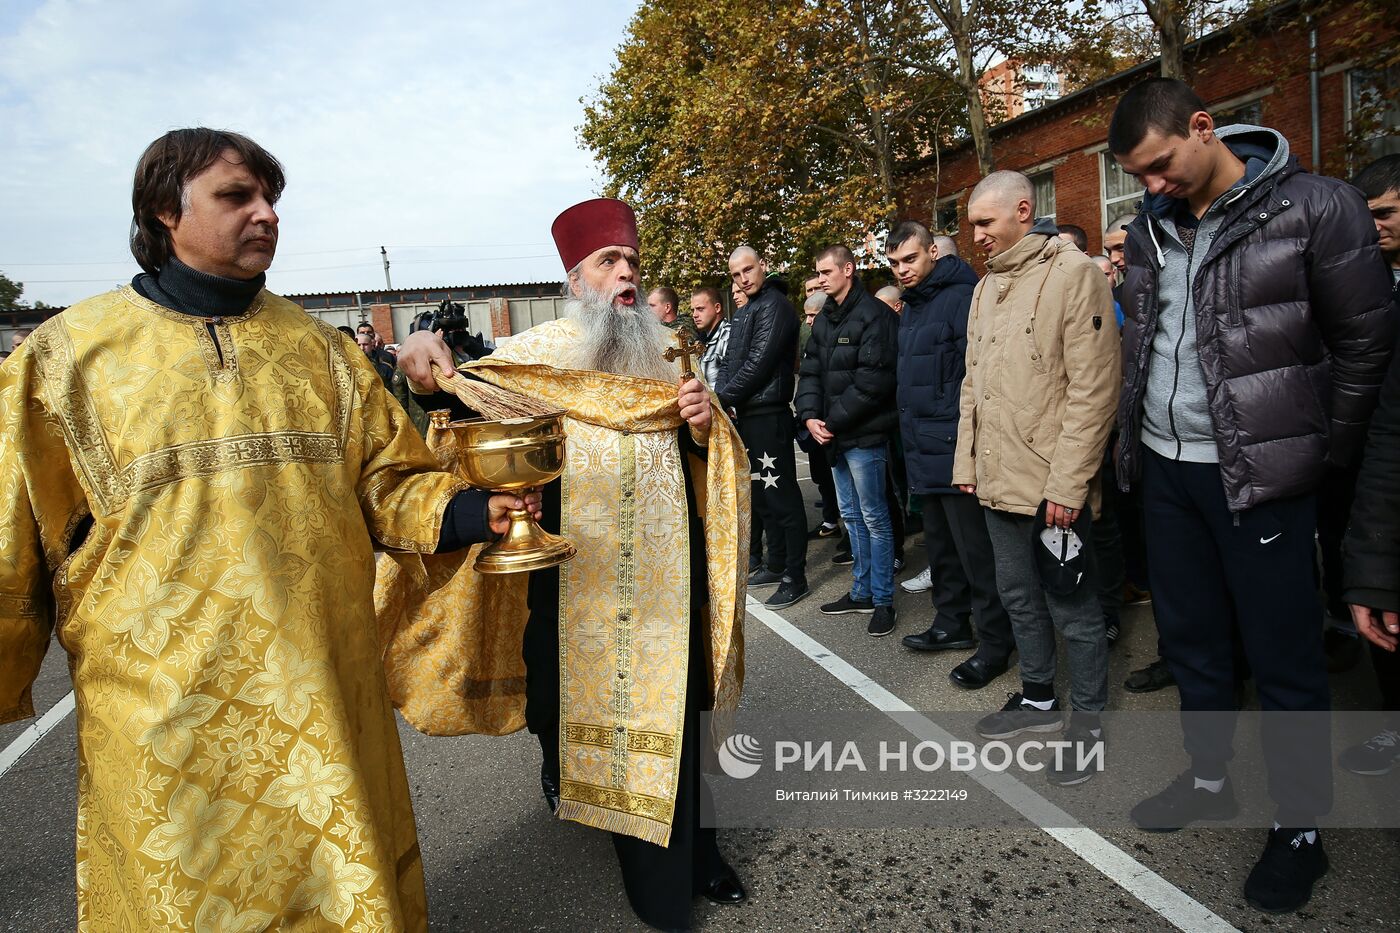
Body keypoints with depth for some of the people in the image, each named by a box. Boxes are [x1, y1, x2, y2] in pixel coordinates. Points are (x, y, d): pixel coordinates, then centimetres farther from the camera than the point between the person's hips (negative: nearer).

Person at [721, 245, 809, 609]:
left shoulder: (774, 306, -10)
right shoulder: (743, 312, 19)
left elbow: (758, 364, -18)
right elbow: (730, 363, 18)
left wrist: (722, 398, -11)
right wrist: (723, 399, 1)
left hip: (769, 416, -10)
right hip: (746, 416, 10)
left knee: (782, 497, -5)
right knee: (762, 495, 16)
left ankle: (795, 577, 2)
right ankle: (776, 564, 28)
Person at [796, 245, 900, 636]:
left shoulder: (874, 315, -12)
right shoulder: (823, 319, 14)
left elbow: (873, 380, -19)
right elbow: (810, 371, 13)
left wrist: (834, 420, -16)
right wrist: (810, 415, -4)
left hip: (865, 435, -8)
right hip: (834, 435, 9)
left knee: (874, 517, -1)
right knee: (851, 515, 16)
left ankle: (883, 601, 10)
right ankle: (861, 592, 27)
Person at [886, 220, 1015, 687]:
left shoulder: (961, 297, -12)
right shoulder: (910, 308, 17)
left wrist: (964, 436, -21)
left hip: (955, 450, -9)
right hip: (925, 452, 9)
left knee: (974, 549, -2)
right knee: (940, 544, 18)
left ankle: (994, 643, 9)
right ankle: (951, 623, 31)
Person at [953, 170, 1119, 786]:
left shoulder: (1072, 273, -10)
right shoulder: (986, 288, 13)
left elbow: (1093, 388, -16)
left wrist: (1068, 482, -19)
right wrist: (967, 461, 13)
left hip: (1055, 484, -7)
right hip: (999, 480, 8)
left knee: (1072, 606, 5)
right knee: (1019, 595, 19)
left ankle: (1088, 723, 22)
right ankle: (1039, 698, 36)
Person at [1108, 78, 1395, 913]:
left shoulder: (1313, 208, -10)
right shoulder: (1152, 227, 7)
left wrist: (1322, 458, -2)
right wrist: (1134, 445, 12)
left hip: (1258, 473, -5)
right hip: (1166, 468, 6)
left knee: (1284, 656, 4)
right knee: (1191, 637, 16)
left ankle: (1300, 828, 21)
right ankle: (1209, 779, 34)